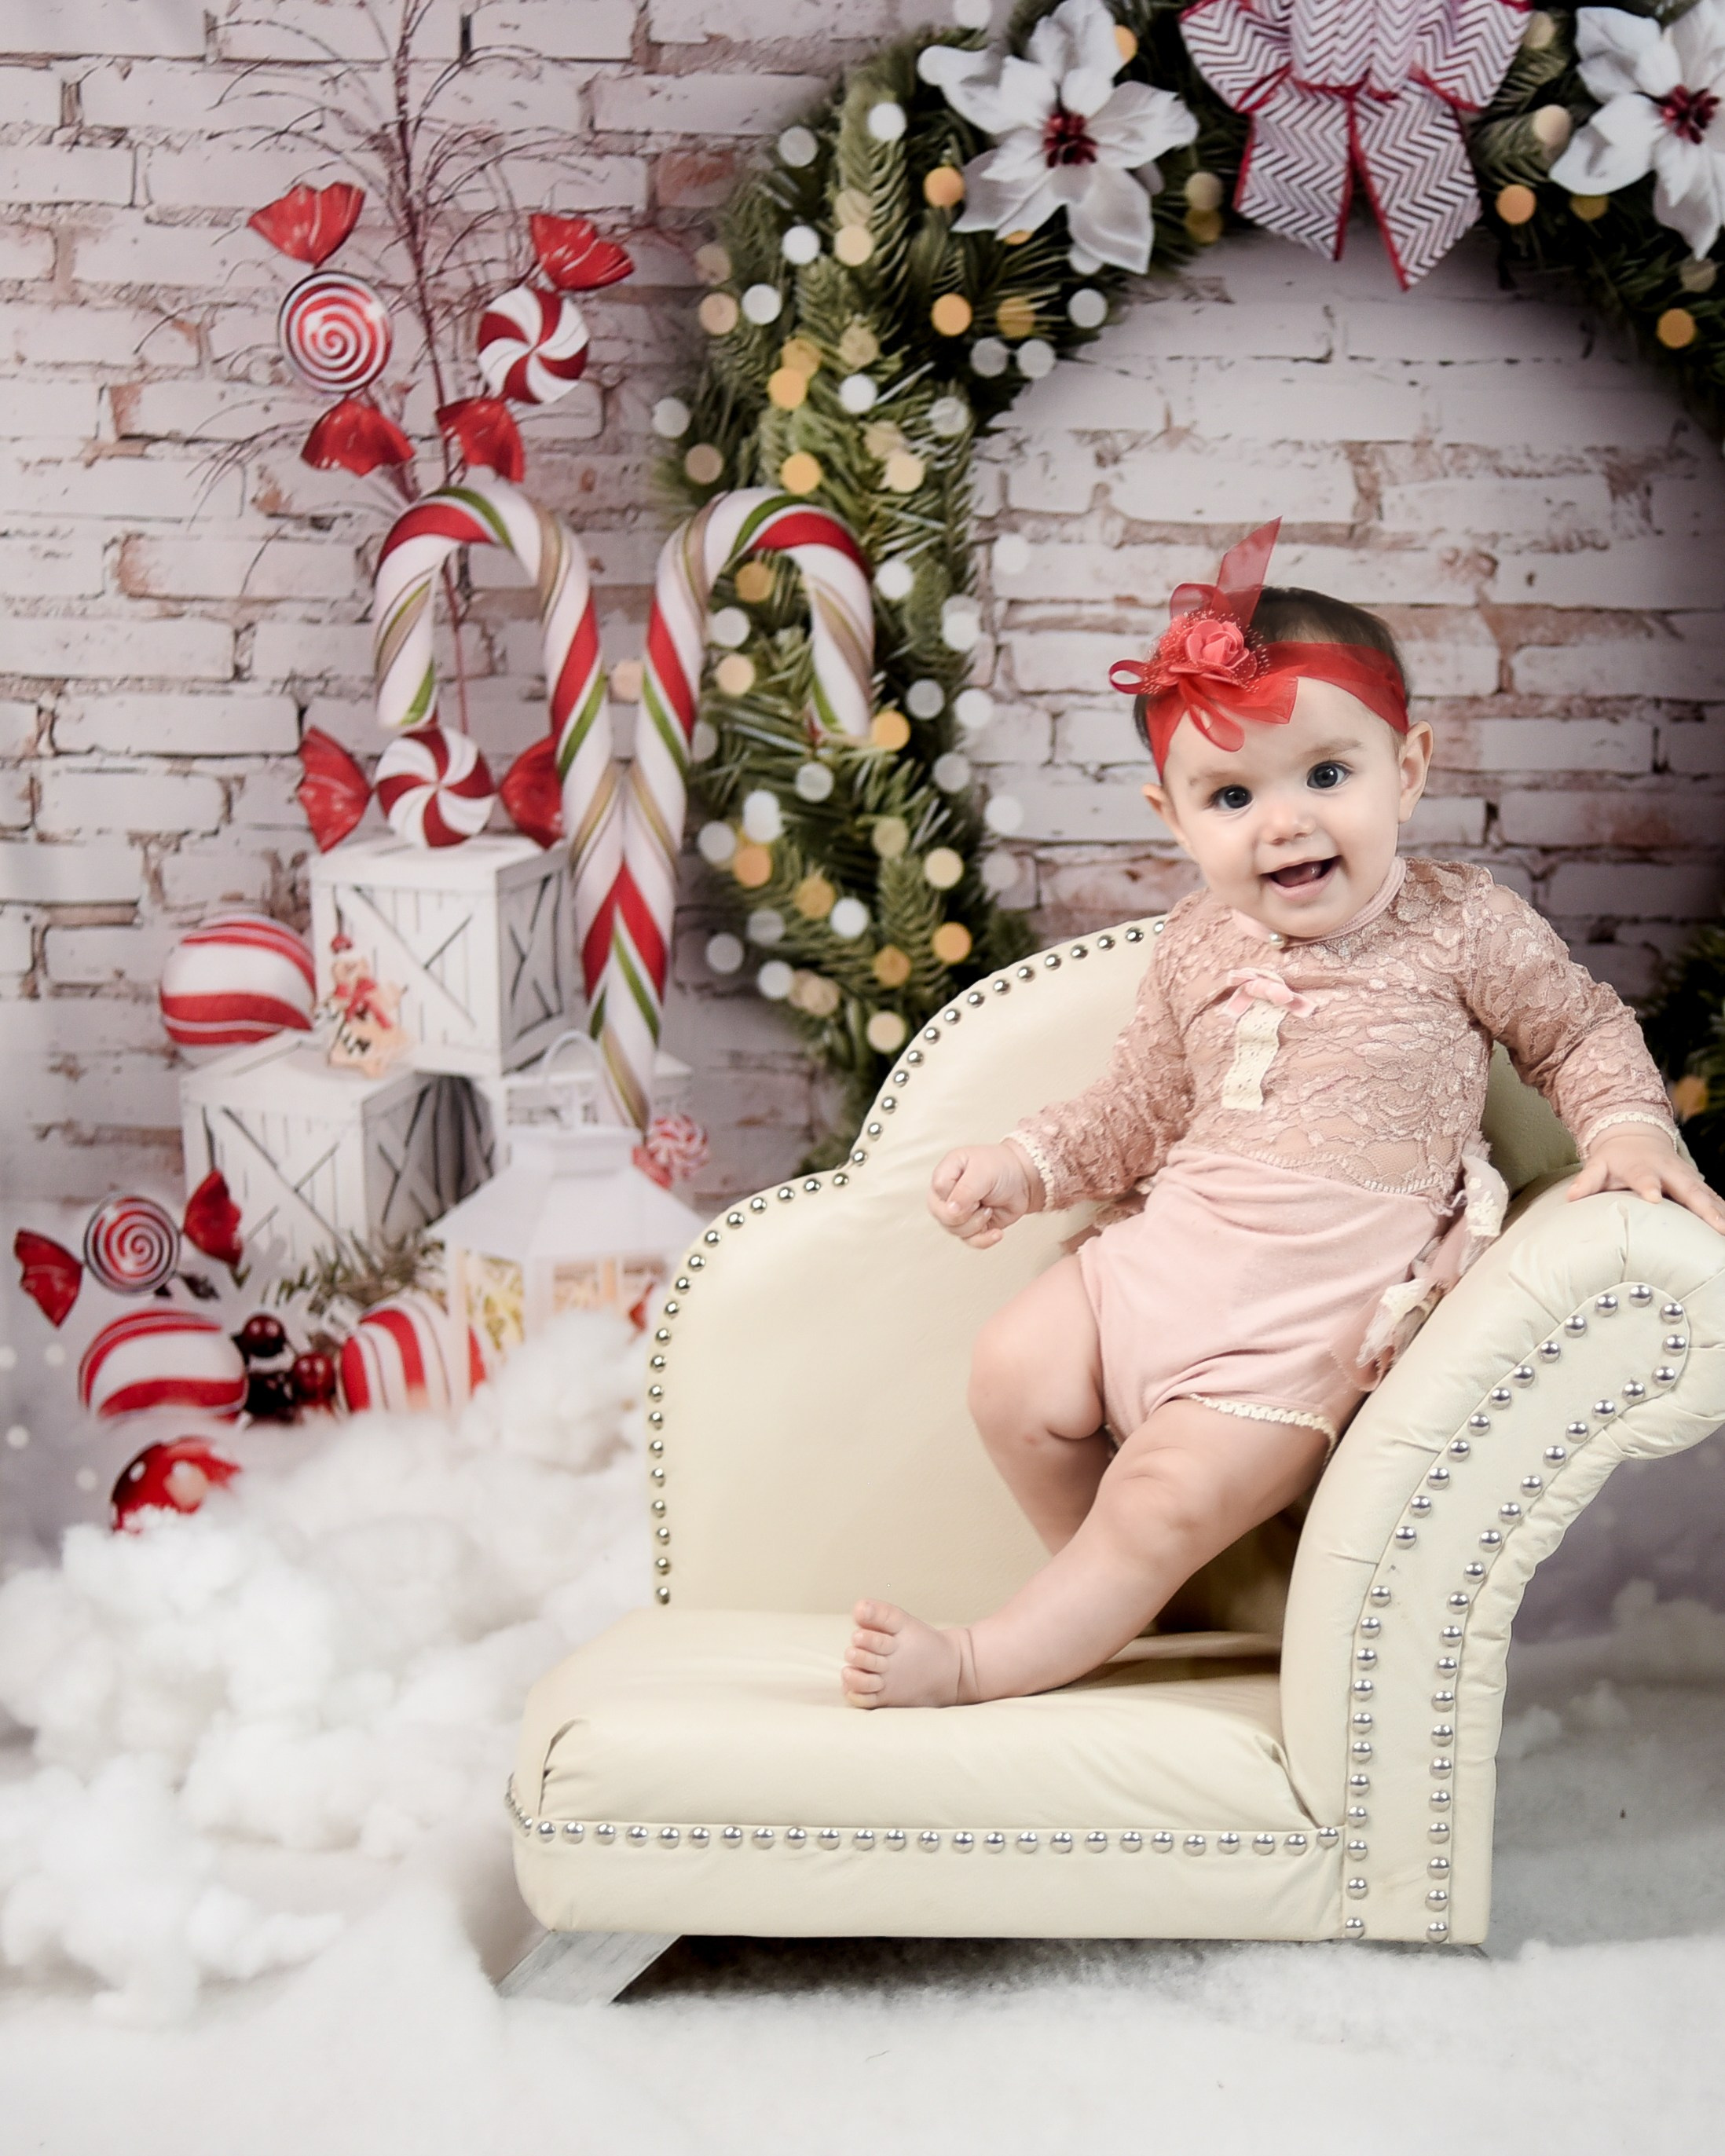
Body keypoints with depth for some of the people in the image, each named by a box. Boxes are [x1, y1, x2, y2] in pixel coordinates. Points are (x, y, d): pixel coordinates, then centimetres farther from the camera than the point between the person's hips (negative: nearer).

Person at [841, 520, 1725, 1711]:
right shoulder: (1198, 947, 3)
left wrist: (1629, 1128, -13)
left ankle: (979, 1662, -1)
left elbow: (1584, 1031, 5)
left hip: (1314, 1314, -5)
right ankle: (1130, 1591, 21)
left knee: (1170, 1493, -16)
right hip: (1167, 1248, 5)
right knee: (1013, 1378, -1)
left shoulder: (1462, 925, -9)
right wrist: (1028, 1164, 5)